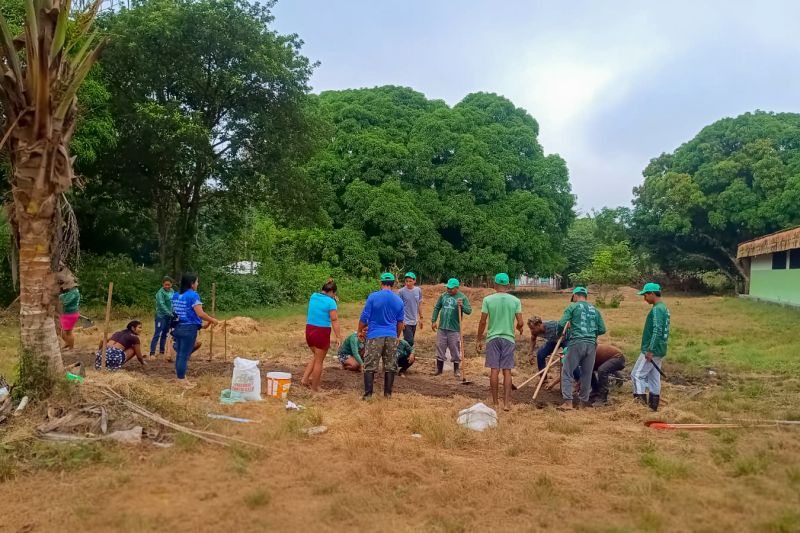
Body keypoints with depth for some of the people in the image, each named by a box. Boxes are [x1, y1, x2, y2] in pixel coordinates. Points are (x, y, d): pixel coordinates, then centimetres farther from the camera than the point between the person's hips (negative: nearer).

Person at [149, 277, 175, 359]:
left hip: (169, 316, 7)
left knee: (165, 334, 13)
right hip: (161, 316, -6)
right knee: (157, 334, -8)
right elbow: (162, 305, -24)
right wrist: (170, 313, -31)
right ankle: (152, 353, -7)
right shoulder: (160, 293, -14)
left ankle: (161, 352, 21)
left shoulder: (172, 291, 6)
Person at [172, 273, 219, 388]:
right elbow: (200, 314, -20)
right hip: (189, 328, -8)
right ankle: (182, 380, 5)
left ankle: (179, 377, 24)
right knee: (185, 355, -1)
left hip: (178, 327, 8)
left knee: (179, 353, 15)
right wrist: (213, 320, -6)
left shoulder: (176, 296, 10)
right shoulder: (193, 295, -15)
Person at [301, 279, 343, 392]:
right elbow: (334, 320, -16)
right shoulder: (330, 302, -13)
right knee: (319, 360, 7)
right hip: (322, 332, -6)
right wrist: (338, 337, -15)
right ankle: (314, 388, 16)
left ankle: (305, 379, 18)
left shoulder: (313, 296, 7)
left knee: (315, 356, 27)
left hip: (309, 330, 6)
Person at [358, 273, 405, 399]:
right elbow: (400, 323, 13)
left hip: (375, 336, -3)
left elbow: (364, 318, -6)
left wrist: (359, 331, 10)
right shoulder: (399, 300, 5)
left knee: (370, 366, 3)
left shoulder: (373, 297, -7)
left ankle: (368, 394, 2)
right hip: (391, 336, 3)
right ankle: (388, 393, 16)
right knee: (390, 366, 11)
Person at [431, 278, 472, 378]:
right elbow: (436, 308, 13)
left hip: (455, 329, -3)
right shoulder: (443, 296, 6)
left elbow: (469, 311, -8)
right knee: (440, 348, 9)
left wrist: (462, 306, -27)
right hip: (442, 328, 3)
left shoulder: (462, 297, -3)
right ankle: (439, 369, 20)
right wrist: (433, 321, 6)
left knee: (455, 350, 4)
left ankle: (456, 370, 18)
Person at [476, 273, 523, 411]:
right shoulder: (515, 300, -2)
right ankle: (506, 403, 4)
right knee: (507, 371, 5)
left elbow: (482, 322, -5)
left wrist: (479, 340, 5)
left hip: (493, 338, -1)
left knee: (494, 370, 5)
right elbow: (520, 323, -4)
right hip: (509, 339, 1)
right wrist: (519, 329, 19)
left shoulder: (488, 300, -5)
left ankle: (495, 403, 12)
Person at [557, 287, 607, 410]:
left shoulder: (572, 307, 2)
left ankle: (568, 401, -7)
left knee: (567, 372, 1)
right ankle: (585, 400, 22)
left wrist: (569, 325, 14)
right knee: (587, 373, 14)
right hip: (592, 344, 4)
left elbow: (561, 324, -7)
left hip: (577, 342, -4)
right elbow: (602, 329, 11)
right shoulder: (595, 309, 14)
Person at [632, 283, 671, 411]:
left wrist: (650, 350, -23)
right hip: (659, 350, 10)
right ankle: (653, 404, 18)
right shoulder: (664, 308, 15)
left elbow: (657, 331, -24)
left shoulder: (657, 309, -17)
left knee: (637, 374, -6)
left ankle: (640, 399, -11)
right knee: (654, 377, 13)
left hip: (652, 350, -10)